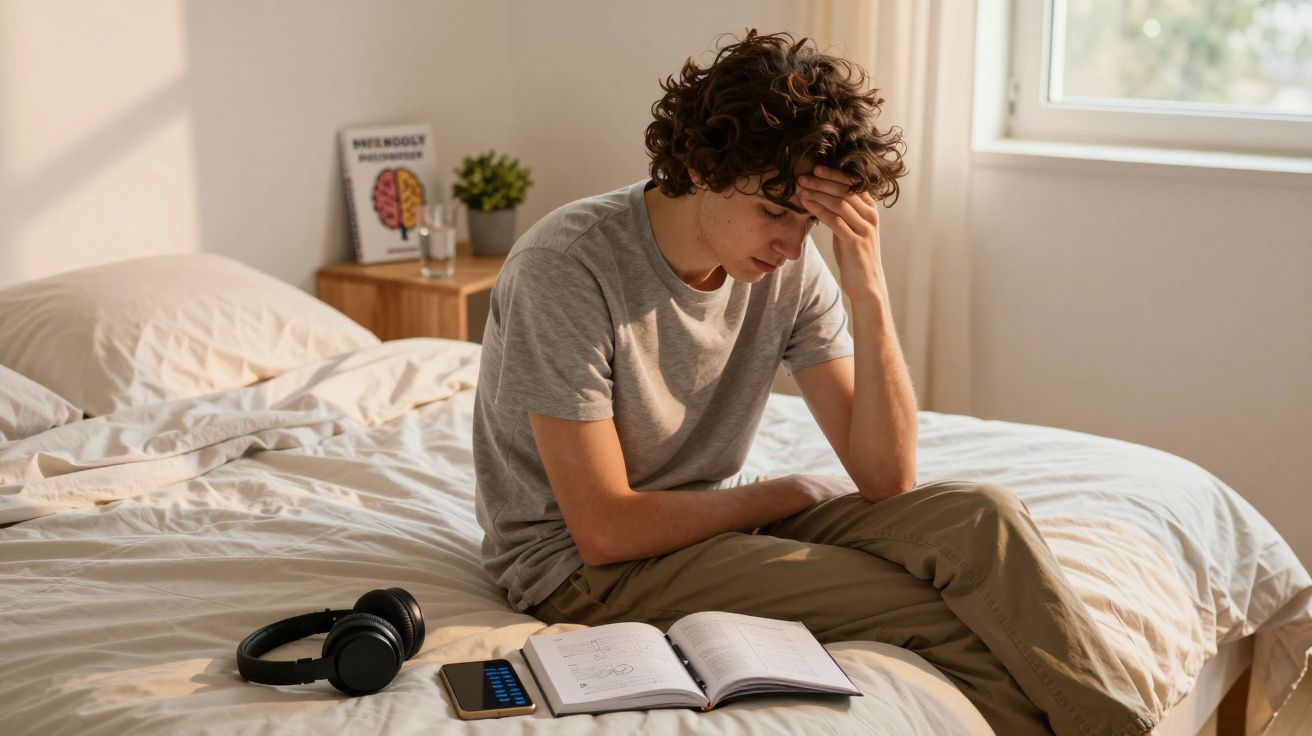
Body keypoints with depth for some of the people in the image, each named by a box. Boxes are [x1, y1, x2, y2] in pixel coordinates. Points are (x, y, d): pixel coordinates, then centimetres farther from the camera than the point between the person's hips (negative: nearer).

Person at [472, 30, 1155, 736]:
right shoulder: (570, 266, -23)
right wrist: (786, 493, -11)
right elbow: (605, 531, -23)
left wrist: (869, 295, -23)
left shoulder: (791, 267, -6)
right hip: (579, 569, -6)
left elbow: (885, 478, -10)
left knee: (977, 516, -16)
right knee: (943, 616, -21)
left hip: (712, 521, 6)